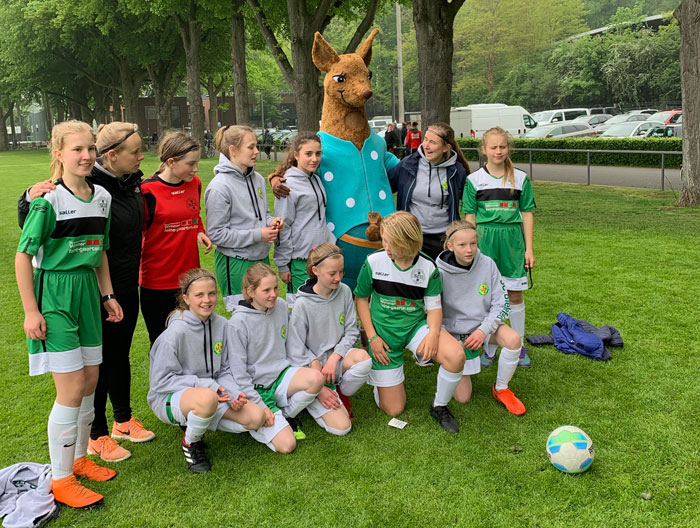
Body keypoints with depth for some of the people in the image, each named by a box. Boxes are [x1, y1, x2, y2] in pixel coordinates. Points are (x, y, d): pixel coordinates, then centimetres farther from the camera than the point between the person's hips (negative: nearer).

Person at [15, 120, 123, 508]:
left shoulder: (102, 197, 6)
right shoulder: (48, 200, -15)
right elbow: (23, 256, -12)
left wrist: (107, 295, 13)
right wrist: (31, 311, -13)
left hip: (87, 291, 7)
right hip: (54, 295, -7)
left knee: (90, 379, 12)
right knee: (71, 389, -5)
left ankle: (79, 460, 31)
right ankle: (61, 481, 10)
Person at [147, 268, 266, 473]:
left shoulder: (221, 324, -1)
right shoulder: (175, 332, -18)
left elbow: (225, 370, 8)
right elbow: (161, 381, -16)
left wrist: (234, 393, -13)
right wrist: (206, 384, -22)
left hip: (213, 392, 6)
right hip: (169, 397, -6)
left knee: (256, 417, -14)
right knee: (207, 398, -41)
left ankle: (195, 422, 8)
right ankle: (190, 443, -7)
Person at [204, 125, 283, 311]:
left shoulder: (257, 179, 6)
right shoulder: (220, 187, -15)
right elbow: (216, 233, -16)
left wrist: (271, 222, -4)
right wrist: (257, 234, -18)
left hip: (262, 258, 7)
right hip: (236, 264, -7)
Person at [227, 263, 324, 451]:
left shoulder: (281, 306, 0)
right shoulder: (238, 323, -17)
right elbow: (238, 371, -13)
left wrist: (299, 376, 6)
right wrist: (260, 407, -14)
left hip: (281, 375, 5)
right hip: (257, 387, -5)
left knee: (316, 378, -28)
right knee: (286, 445, -18)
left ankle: (285, 416, -2)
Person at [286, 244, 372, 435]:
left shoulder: (344, 292, -4)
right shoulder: (303, 305, -16)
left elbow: (351, 332, 2)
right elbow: (296, 351, -12)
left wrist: (334, 357, -16)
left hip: (337, 356, 4)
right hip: (312, 364, -4)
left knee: (363, 357, -32)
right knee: (340, 427, -17)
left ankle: (341, 394, -2)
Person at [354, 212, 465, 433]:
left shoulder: (428, 268, -11)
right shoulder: (373, 262, -13)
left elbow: (434, 307, -4)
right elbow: (361, 299, -1)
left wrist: (433, 332, -25)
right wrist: (372, 337, -7)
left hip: (416, 326, 1)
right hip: (384, 333, -1)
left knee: (456, 356, -31)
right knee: (394, 409, 1)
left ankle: (439, 407, -3)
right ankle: (378, 374, 34)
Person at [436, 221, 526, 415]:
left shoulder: (487, 264, -13)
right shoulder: (440, 272, -18)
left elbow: (501, 303, -7)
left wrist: (483, 330, -19)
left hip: (484, 324, 2)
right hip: (454, 332, -2)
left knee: (513, 339, -32)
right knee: (462, 398, -5)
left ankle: (501, 389, -5)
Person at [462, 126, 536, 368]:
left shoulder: (520, 178, 4)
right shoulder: (474, 180, 2)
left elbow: (527, 214, 7)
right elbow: (470, 217, 3)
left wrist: (529, 248, 4)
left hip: (512, 240, 1)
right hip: (485, 239, -1)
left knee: (514, 295, 8)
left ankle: (519, 347, 22)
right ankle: (489, 348, 19)